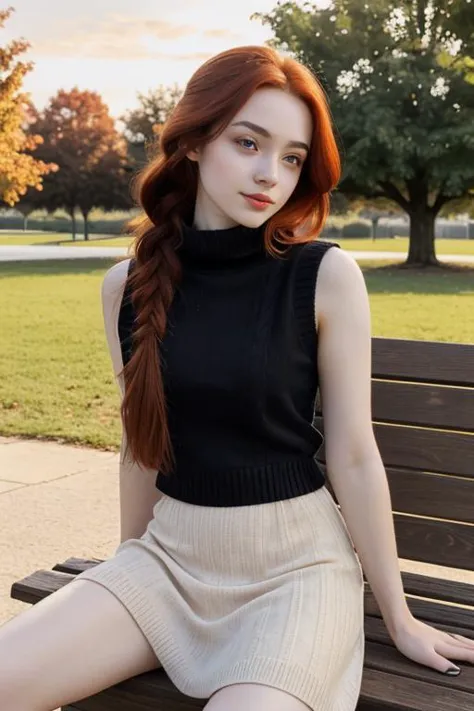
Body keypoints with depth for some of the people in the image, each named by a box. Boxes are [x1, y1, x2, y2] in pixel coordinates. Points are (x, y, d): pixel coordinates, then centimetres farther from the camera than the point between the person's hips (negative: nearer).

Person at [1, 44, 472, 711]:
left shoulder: (327, 276, -12)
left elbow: (353, 457, -8)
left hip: (295, 560, -3)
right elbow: (140, 442, 9)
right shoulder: (128, 284, -2)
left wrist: (398, 617, -1)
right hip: (170, 554, 4)